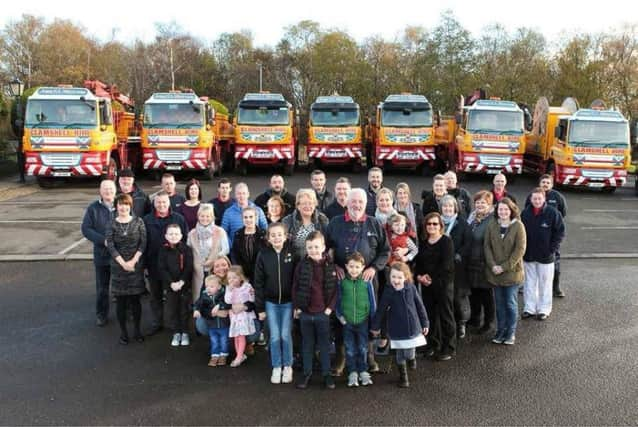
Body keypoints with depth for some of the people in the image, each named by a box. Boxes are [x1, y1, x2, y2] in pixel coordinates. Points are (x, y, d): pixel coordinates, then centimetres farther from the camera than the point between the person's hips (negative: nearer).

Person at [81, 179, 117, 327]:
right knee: (102, 287, 12)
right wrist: (103, 240, -16)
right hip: (102, 254, 0)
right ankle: (101, 314, 27)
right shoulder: (93, 208, -1)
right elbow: (86, 229, -5)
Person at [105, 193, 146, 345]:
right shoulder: (112, 224, 0)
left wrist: (133, 261, -11)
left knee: (135, 298, 4)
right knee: (120, 300, 5)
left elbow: (143, 243, -3)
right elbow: (110, 245, -6)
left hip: (136, 266, 0)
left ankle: (137, 329, 19)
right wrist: (123, 263, -13)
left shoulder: (138, 221, 0)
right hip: (118, 266, 0)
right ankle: (123, 331, 17)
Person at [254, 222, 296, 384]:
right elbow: (259, 282, -3)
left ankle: (288, 366, 21)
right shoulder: (263, 254, -5)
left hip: (288, 302, -1)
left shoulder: (292, 253, -8)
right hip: (271, 302, 1)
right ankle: (276, 367, 20)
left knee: (286, 335, 3)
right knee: (274, 336, 5)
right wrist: (259, 307, -3)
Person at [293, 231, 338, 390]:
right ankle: (307, 373, 26)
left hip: (323, 313, -1)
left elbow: (334, 289, -1)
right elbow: (295, 287, 1)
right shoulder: (301, 265, -5)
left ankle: (326, 374, 23)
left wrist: (330, 307, -7)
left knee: (324, 345, 11)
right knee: (307, 345, 13)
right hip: (305, 312, 1)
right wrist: (296, 307, -2)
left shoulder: (330, 266, -5)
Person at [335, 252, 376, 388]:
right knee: (350, 349, 10)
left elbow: (372, 302, 0)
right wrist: (339, 315, -4)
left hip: (363, 321, 0)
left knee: (363, 349, 12)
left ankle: (363, 372, 27)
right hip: (347, 321, 0)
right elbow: (337, 300, 3)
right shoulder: (342, 281, -7)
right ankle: (352, 373, 23)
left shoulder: (366, 282, -8)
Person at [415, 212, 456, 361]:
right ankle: (433, 344, 25)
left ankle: (449, 348, 10)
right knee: (430, 314, 12)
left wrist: (430, 276, -14)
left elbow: (446, 265, -16)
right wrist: (419, 276, -7)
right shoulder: (423, 243, 13)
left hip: (443, 283, -6)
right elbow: (418, 262, 12)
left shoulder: (446, 242, -7)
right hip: (426, 284, 6)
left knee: (446, 315, 0)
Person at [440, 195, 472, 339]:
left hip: (457, 265, -2)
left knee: (459, 295, 1)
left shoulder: (462, 223, 2)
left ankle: (461, 324, 16)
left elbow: (468, 243, -3)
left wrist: (458, 256, -14)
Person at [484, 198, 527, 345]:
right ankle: (500, 330, 24)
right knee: (499, 303, 12)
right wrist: (493, 265, -10)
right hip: (495, 272, 3)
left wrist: (504, 267, -15)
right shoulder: (492, 225, 1)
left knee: (511, 303, 6)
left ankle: (511, 333, 19)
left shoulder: (518, 226, -8)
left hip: (512, 272, -3)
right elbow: (487, 246, 1)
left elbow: (520, 249, -11)